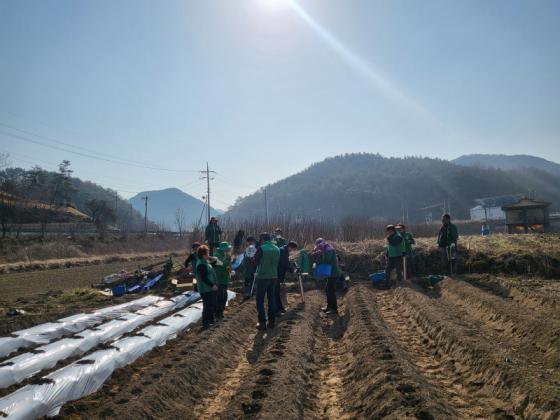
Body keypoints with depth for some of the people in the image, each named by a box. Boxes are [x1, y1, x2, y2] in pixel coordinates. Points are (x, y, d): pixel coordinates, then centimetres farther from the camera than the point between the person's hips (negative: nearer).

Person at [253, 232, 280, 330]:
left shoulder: (261, 249, -15)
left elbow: (255, 262, -5)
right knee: (271, 299, 14)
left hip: (262, 277, -5)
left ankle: (262, 323, 3)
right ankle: (271, 321, 18)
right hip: (273, 277, 5)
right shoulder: (277, 249, 2)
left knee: (260, 301, 4)